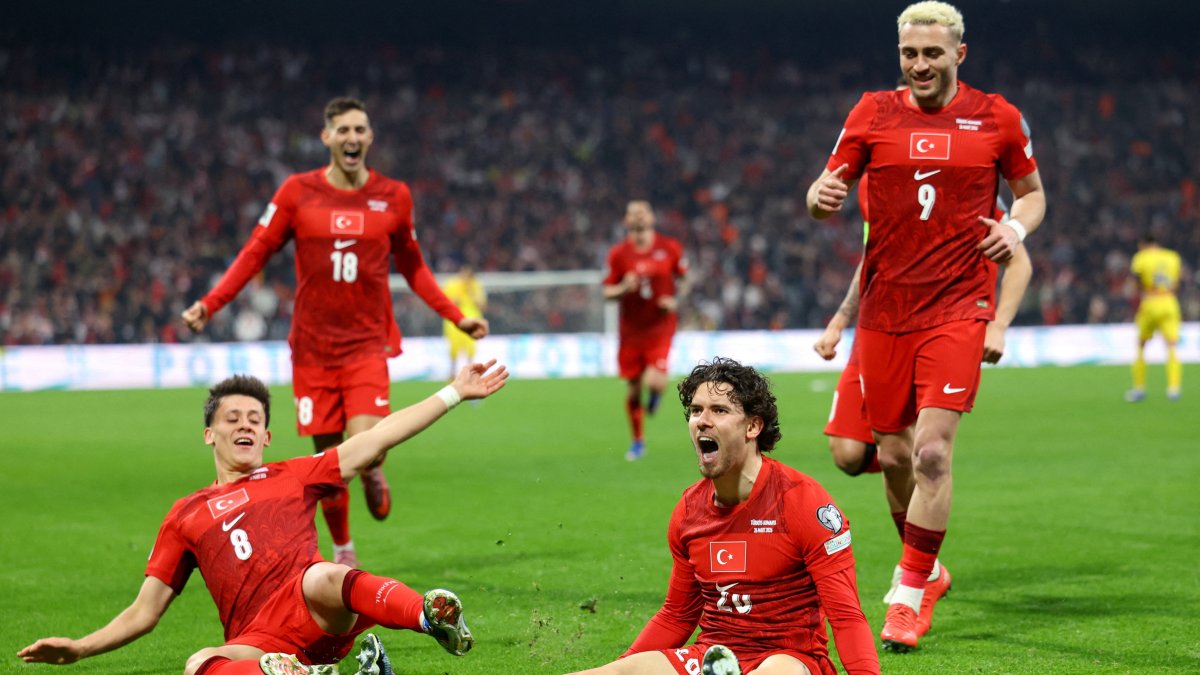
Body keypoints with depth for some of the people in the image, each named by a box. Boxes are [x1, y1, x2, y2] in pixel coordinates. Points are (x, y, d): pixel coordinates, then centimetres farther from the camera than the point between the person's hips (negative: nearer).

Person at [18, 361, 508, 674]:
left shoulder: (293, 477, 22)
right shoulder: (185, 516, 24)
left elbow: (378, 439, 16)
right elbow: (144, 612, 24)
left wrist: (454, 392, 10)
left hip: (317, 614, -1)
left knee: (322, 579, -38)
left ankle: (431, 614, -55)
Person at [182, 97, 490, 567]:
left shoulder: (394, 197, 4)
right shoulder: (297, 192, 0)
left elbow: (412, 266, 17)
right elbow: (256, 252, 4)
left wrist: (456, 317, 13)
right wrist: (210, 304, -6)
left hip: (368, 343, 0)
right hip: (313, 347, 0)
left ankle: (372, 474, 17)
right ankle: (343, 550, 25)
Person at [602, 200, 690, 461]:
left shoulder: (670, 248, -2)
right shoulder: (618, 253, -1)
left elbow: (683, 279, 12)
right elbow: (607, 292, 3)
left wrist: (675, 299, -7)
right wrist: (624, 288, -18)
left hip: (660, 326, -1)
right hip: (631, 329, 1)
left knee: (654, 381, -21)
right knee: (633, 389, 6)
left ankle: (656, 391, 19)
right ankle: (638, 442, 26)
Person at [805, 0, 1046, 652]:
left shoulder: (996, 117, 3)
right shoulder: (873, 112, 5)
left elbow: (1032, 191, 15)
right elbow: (826, 190, 6)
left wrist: (1016, 227, -7)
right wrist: (822, 198, -19)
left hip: (958, 305, -2)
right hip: (885, 306, 2)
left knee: (932, 451, -14)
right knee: (893, 456, 7)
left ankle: (909, 596, -5)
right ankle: (924, 566, 31)